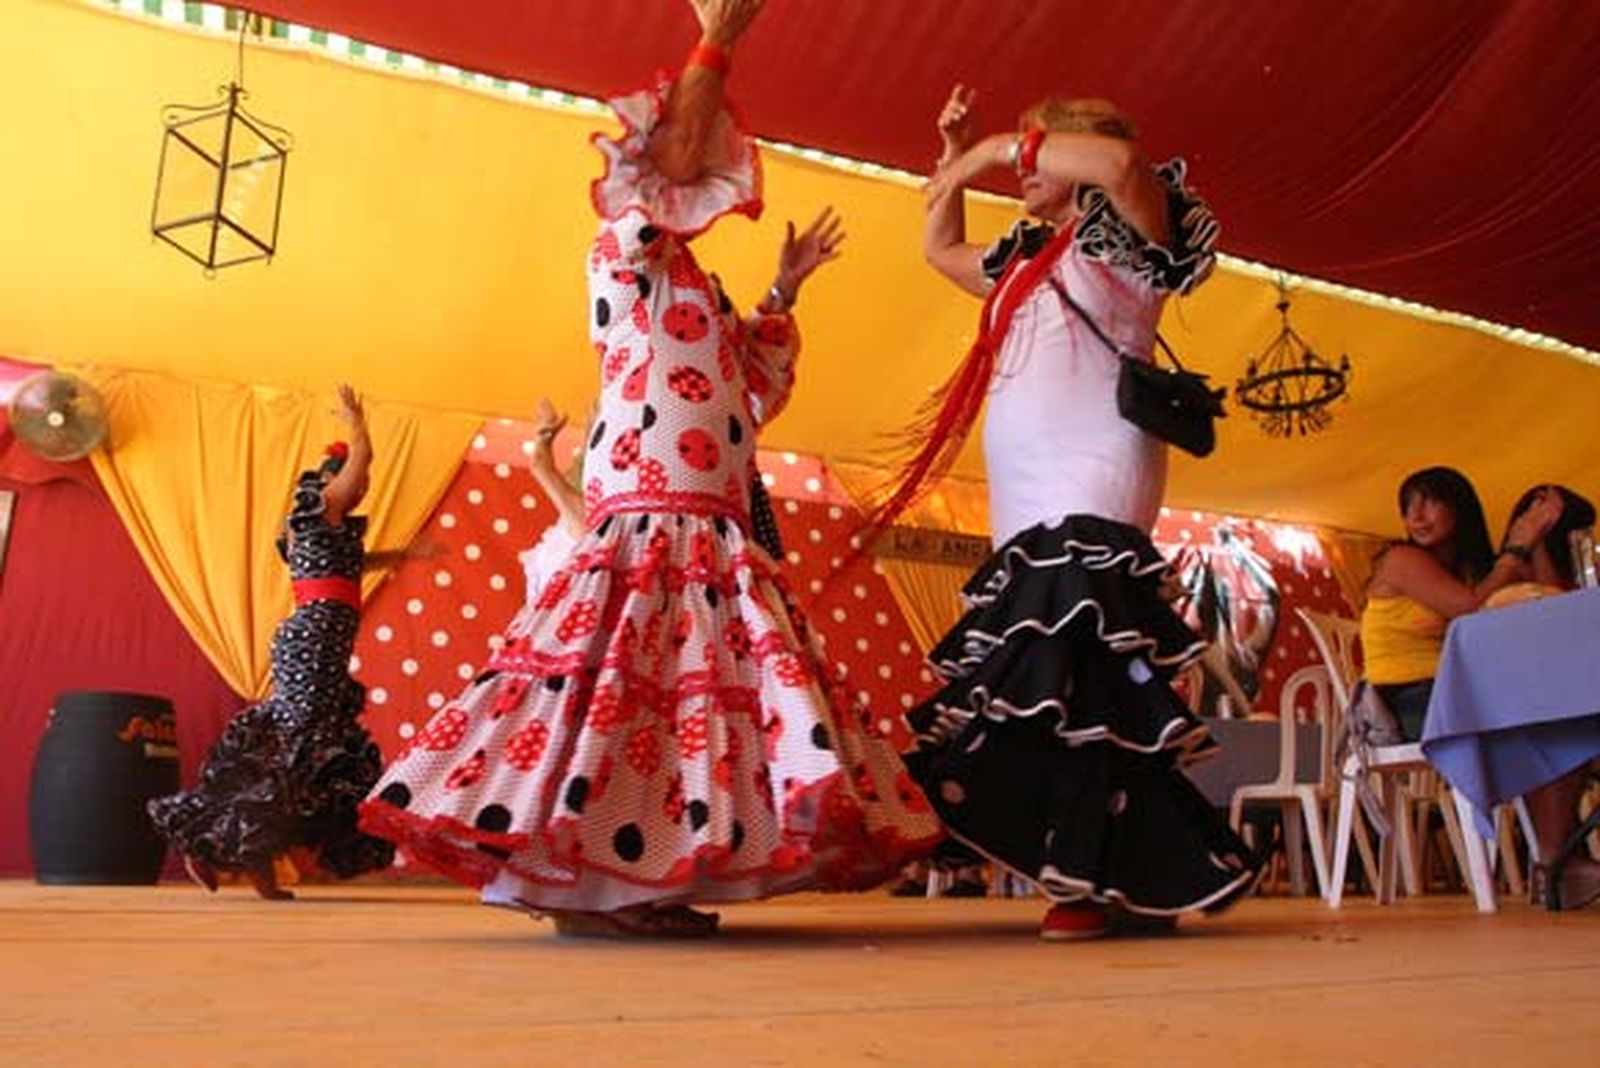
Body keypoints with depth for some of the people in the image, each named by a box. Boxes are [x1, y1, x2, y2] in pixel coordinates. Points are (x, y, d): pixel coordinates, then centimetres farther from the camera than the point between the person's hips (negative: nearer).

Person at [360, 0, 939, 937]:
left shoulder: (702, 289, 24)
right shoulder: (621, 253, 3)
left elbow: (758, 396, 27)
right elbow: (665, 169, -13)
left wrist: (785, 290, 27)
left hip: (715, 538, 8)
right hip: (647, 525, -8)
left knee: (702, 693, 5)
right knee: (623, 688, -11)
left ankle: (637, 883, 11)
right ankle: (580, 885, -4)